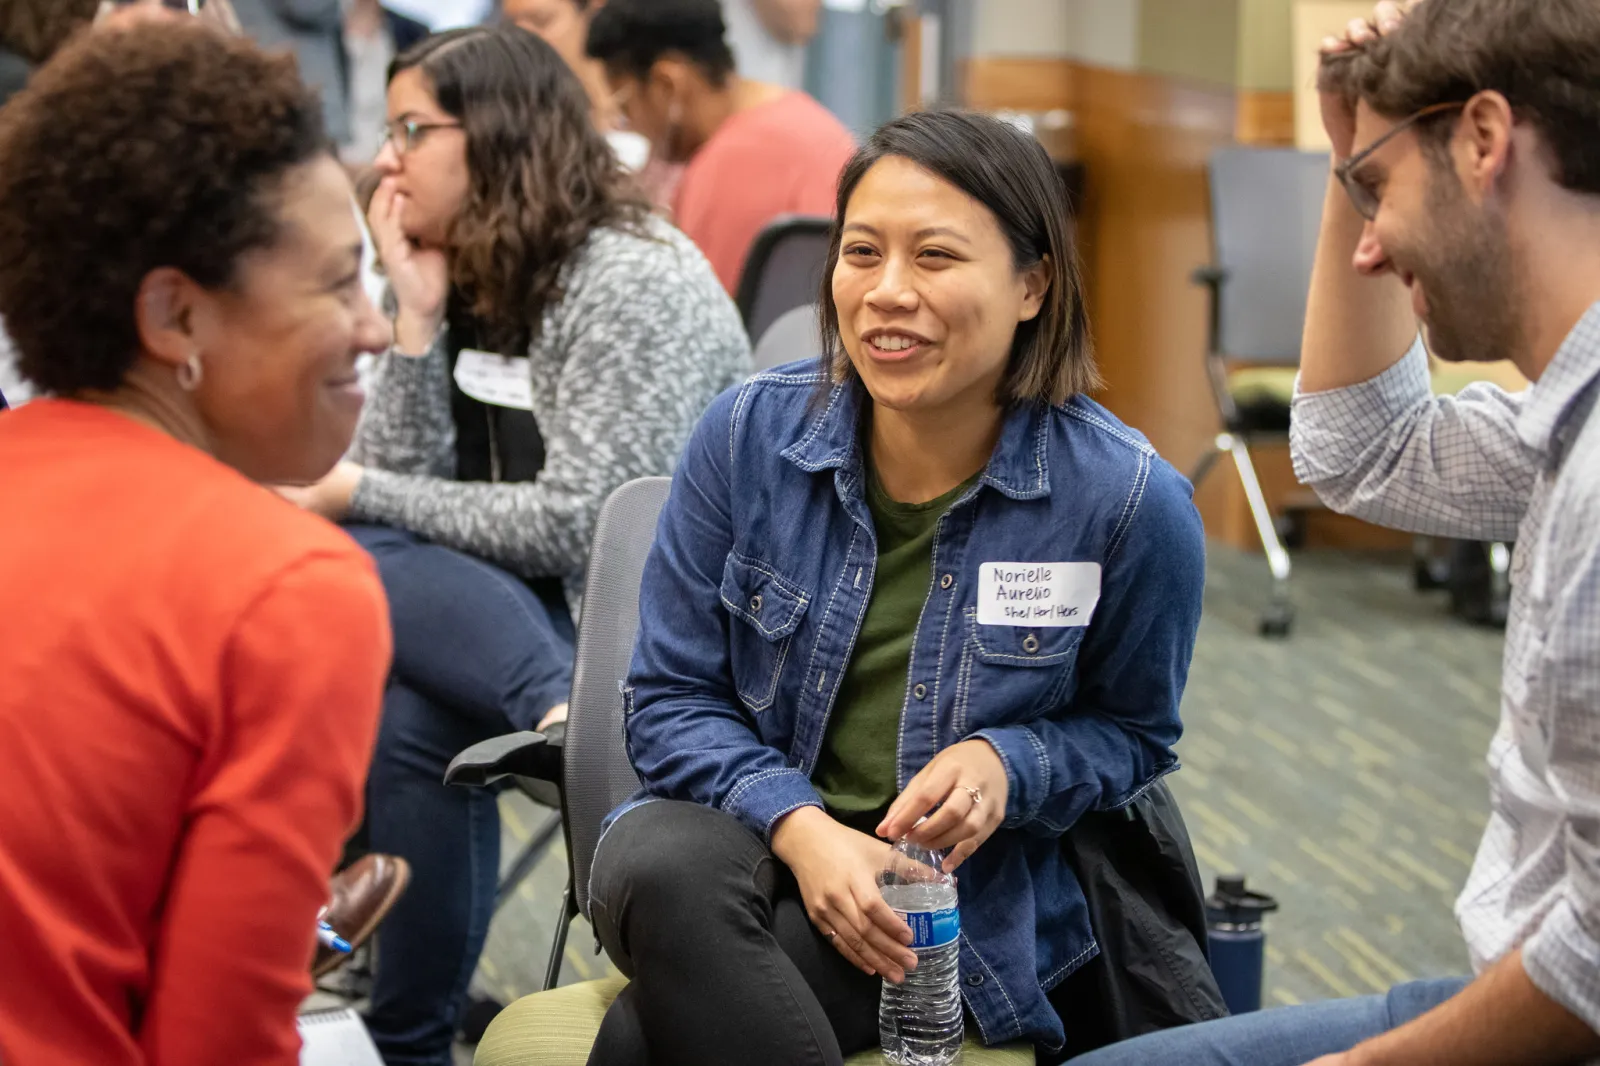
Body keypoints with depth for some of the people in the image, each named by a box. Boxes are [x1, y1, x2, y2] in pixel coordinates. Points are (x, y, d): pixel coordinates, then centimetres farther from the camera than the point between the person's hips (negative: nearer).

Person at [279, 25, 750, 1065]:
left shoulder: (630, 279, -14)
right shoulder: (474, 285, 9)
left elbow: (574, 525, -20)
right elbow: (410, 494, 3)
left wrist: (355, 492, -13)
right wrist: (419, 319, -5)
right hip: (536, 612, 7)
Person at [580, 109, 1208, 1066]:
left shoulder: (1130, 500, -9)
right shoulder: (748, 436, -5)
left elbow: (1132, 733, 8)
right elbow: (673, 695, 2)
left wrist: (1005, 766, -15)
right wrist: (798, 826, -16)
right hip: (756, 832, 3)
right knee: (658, 868, -36)